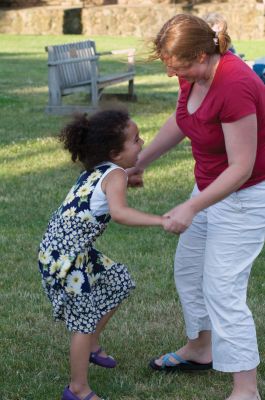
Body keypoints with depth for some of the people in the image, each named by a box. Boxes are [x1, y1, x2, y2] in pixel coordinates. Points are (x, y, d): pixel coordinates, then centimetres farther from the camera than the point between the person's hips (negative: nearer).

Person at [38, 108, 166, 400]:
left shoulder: (96, 170, 7)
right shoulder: (115, 175, -18)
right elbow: (119, 212, -38)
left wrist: (130, 178, 42)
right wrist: (161, 220, -41)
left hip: (64, 249, 9)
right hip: (65, 258, -9)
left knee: (117, 285, 24)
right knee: (85, 319, 3)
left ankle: (91, 346, 39)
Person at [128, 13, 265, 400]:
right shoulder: (193, 74, -6)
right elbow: (180, 121, 14)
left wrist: (190, 208, -26)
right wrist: (141, 161, 17)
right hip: (212, 186, 9)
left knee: (223, 290, -7)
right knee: (188, 269, 20)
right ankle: (200, 349, 41)